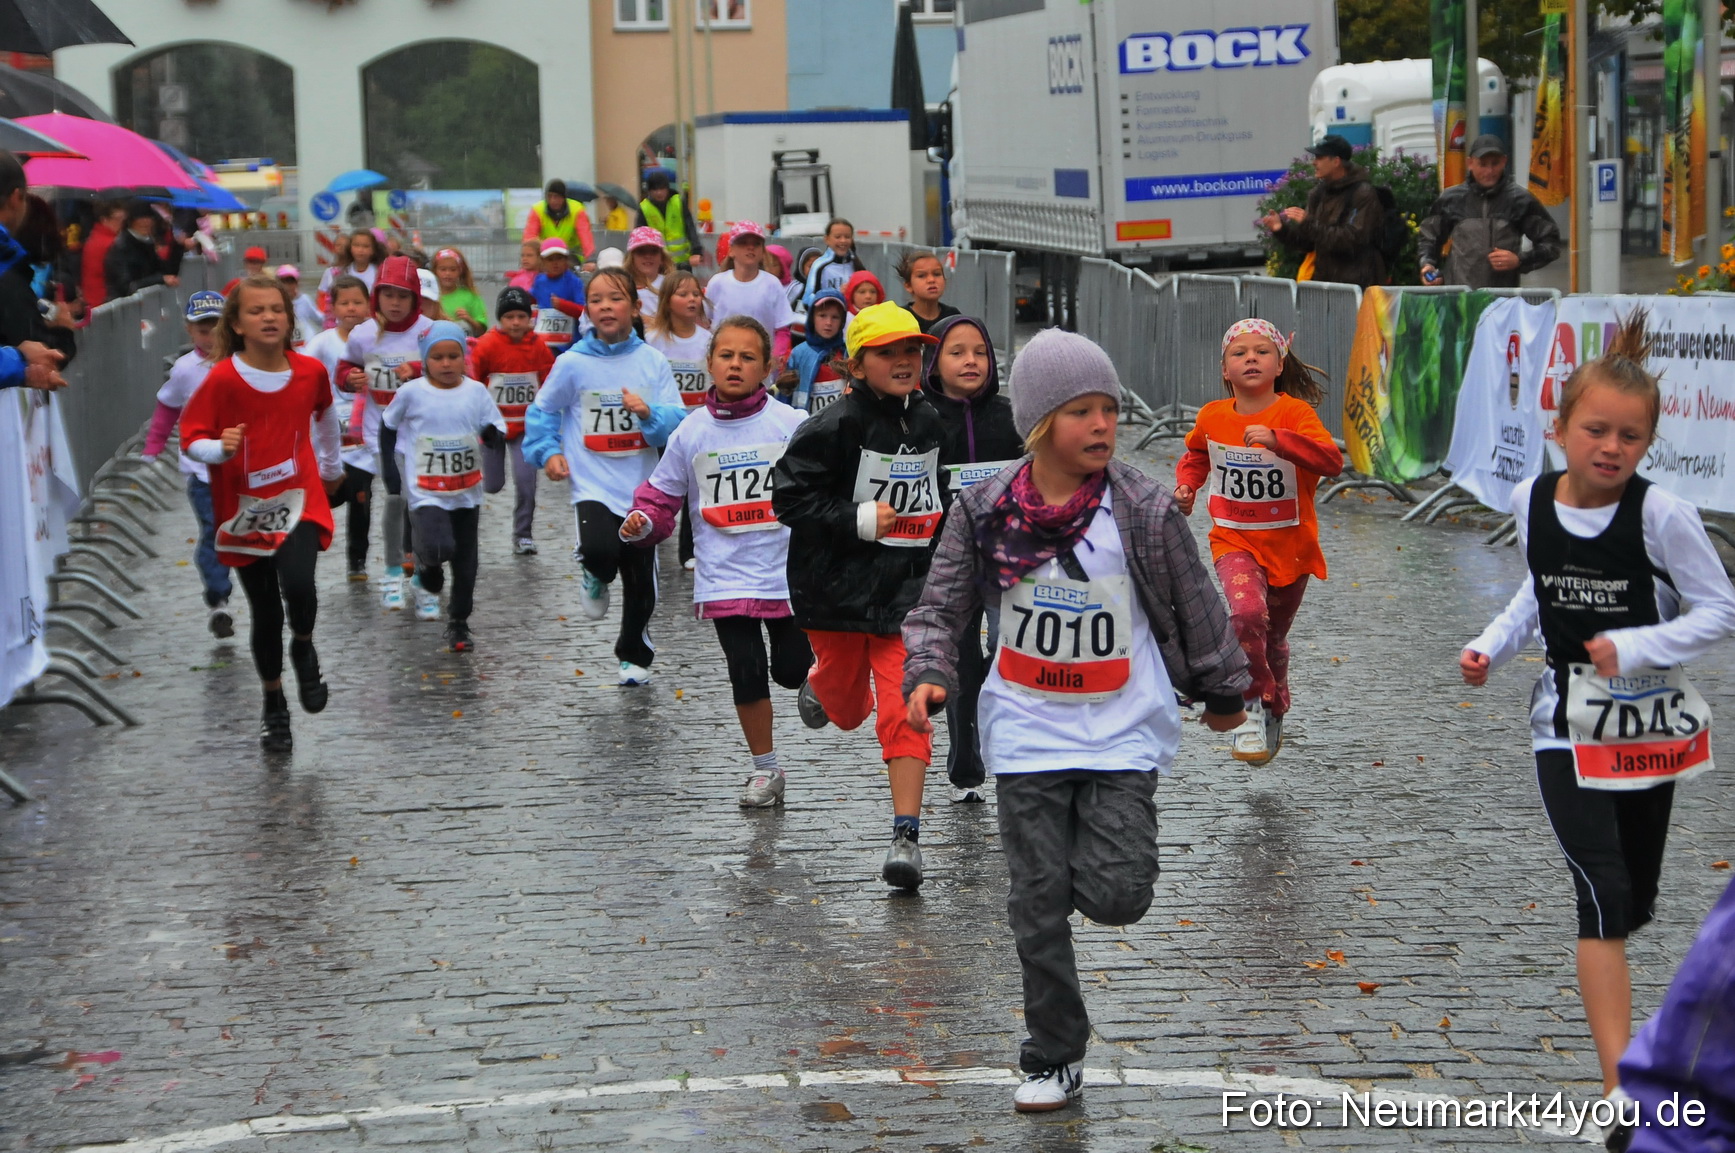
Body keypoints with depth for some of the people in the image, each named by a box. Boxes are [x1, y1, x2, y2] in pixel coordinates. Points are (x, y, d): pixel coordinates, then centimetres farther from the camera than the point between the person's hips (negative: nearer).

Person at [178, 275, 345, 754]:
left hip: (299, 499, 1)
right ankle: (274, 706, 27)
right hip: (244, 508, -1)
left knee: (298, 586, -24)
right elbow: (190, 436, -7)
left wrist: (332, 466, 33)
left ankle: (304, 649, 10)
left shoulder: (310, 371, -2)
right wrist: (221, 449, -29)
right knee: (265, 614, 6)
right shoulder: (223, 379, -12)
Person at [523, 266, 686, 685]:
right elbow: (542, 411, 9)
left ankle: (634, 655, 36)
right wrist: (548, 451, -4)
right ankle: (596, 580, 9)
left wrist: (649, 413, -23)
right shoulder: (572, 364, -4)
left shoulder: (653, 362, -1)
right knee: (599, 551, -29)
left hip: (641, 488, 2)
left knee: (641, 581, 10)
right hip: (593, 485, -2)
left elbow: (678, 422, -4)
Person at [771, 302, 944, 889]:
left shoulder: (930, 423, 4)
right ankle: (820, 683, 57)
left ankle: (906, 836, -7)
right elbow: (789, 495, -14)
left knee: (905, 710, -11)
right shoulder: (834, 426, -13)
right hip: (838, 588, -2)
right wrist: (857, 520, -21)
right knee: (847, 709, 18)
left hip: (909, 587, 2)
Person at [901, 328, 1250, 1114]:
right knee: (1039, 907, 5)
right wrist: (929, 674, -16)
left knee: (1114, 897, -12)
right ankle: (1052, 1062, 20)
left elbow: (1196, 607, 3)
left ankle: (1112, 840, 25)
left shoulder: (1144, 511, -9)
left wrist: (1223, 692, 13)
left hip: (1122, 733, -1)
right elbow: (941, 607, 2)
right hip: (1027, 737, 1)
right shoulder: (985, 511, -6)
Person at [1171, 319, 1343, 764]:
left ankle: (1274, 712, 42)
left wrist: (1277, 440, -39)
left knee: (1274, 636, 16)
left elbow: (1332, 460, -29)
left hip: (1289, 544, 0)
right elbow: (1197, 455, 22)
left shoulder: (1295, 413, -13)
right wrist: (1186, 486, 3)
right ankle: (1252, 704, -13)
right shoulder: (1212, 417, -2)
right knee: (1248, 613, -29)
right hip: (1235, 541, 0)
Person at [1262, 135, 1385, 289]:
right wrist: (1281, 229, -5)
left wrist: (1310, 224, -23)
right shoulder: (1319, 193, 12)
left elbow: (1353, 240, -21)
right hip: (1324, 282, 7)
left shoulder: (1363, 194, -10)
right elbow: (1306, 242, 14)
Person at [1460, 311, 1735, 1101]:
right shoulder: (1531, 503, -7)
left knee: (1633, 901, 15)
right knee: (1602, 895, -13)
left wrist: (1637, 647, -25)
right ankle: (1621, 1088, -15)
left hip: (1648, 724, 0)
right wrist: (1491, 647, -1)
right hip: (1567, 725, 0)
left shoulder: (1660, 515, -18)